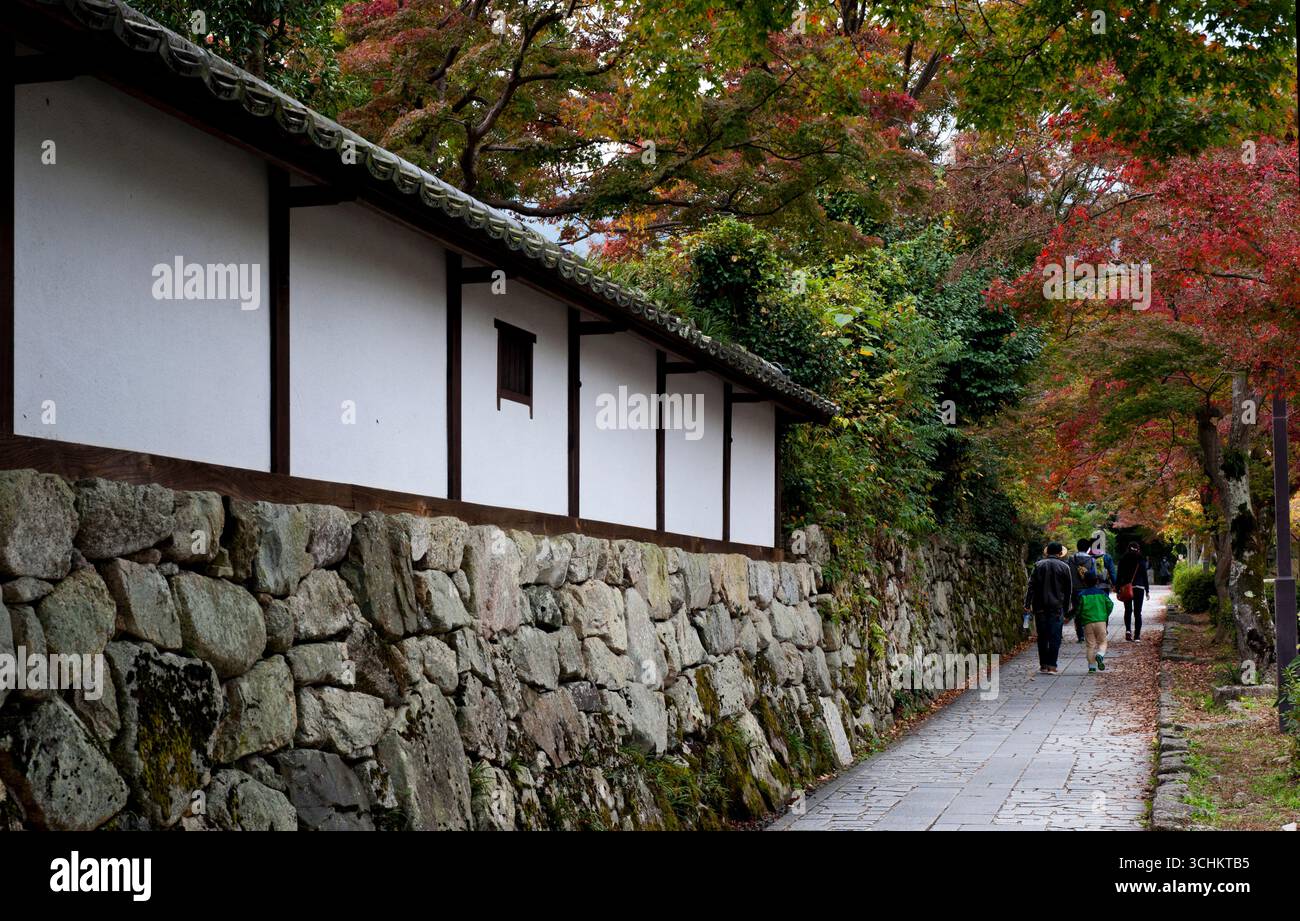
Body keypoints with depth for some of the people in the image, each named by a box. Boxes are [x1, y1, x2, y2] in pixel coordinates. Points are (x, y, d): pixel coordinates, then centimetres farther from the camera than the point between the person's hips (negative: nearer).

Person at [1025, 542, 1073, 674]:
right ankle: (1051, 665, -6)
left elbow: (1031, 586, -1)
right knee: (1055, 637, 0)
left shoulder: (1039, 565, 3)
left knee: (1042, 637, 9)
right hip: (1057, 607, -2)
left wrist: (1027, 604, 0)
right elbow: (1068, 591, 6)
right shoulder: (1064, 567, 2)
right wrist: (1065, 610, 12)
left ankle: (1043, 665, 11)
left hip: (1040, 607, 2)